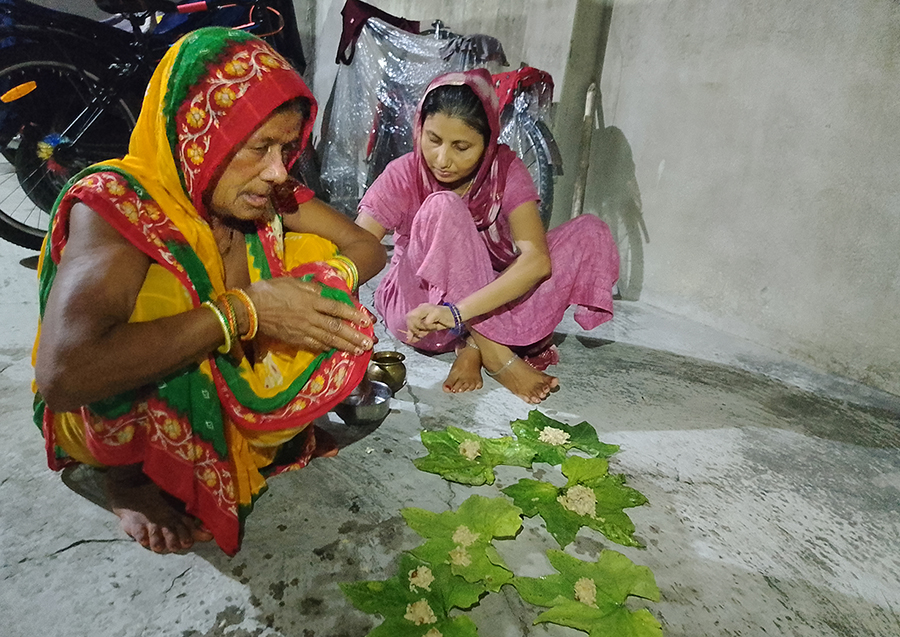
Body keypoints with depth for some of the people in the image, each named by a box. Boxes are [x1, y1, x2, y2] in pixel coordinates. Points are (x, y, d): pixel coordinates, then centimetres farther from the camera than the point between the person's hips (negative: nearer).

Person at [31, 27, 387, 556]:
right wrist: (241, 311, -38)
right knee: (165, 294, -34)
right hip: (110, 413, -4)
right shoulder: (117, 205, -26)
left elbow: (367, 247, -3)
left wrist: (322, 281, -25)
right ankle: (131, 475, -8)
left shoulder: (268, 194, -10)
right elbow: (63, 374, -41)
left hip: (233, 377, 5)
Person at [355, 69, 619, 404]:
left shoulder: (505, 170, -13)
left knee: (590, 232, -16)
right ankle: (494, 353, -26)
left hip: (490, 301, 3)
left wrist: (457, 311, -42)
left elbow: (536, 259, -28)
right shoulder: (403, 175, -15)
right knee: (442, 208, -31)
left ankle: (474, 349, -22)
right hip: (415, 307, -3)